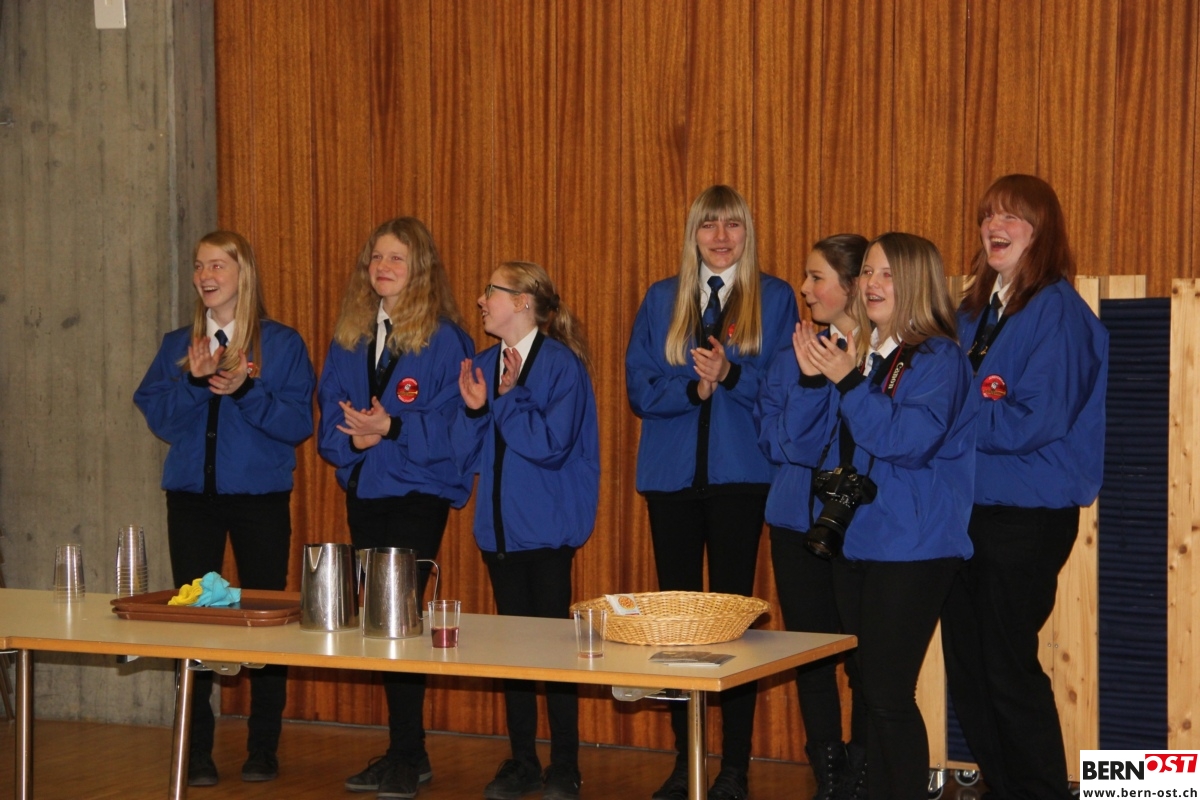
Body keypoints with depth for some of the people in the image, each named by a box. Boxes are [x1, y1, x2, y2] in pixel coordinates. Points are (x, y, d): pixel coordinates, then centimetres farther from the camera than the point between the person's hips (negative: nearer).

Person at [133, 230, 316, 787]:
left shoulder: (282, 344, -1)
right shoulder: (177, 345, 9)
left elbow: (298, 423, -7)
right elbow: (159, 418, 1)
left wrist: (245, 389, -20)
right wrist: (193, 381, -15)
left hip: (259, 496, -3)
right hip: (192, 494, 3)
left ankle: (263, 749, 12)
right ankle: (197, 751, 10)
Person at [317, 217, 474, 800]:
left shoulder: (444, 338, -7)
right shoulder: (349, 337, 11)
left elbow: (454, 420, -12)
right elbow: (330, 413, 10)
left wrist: (393, 428, -22)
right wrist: (353, 436, -11)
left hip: (418, 493, -6)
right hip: (364, 490, 7)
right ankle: (401, 753, 18)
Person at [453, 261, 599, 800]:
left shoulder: (560, 364, -10)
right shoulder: (484, 366, 9)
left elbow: (550, 444, -19)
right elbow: (468, 457, 8)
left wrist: (508, 398, -17)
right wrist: (474, 410, -8)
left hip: (545, 528, -6)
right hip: (500, 527, 6)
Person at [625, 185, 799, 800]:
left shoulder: (775, 299, 5)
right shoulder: (661, 300, 11)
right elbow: (639, 387, 4)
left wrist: (730, 375, -18)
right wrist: (693, 386, -13)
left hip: (740, 474, -3)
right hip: (671, 473, 3)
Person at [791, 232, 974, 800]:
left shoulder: (938, 358, -8)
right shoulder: (857, 353, 12)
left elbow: (910, 440, -21)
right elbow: (814, 445, 12)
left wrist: (848, 381, -23)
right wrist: (813, 379, -3)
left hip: (911, 546, -7)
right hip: (853, 540, 7)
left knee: (888, 694, -9)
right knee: (868, 689, 12)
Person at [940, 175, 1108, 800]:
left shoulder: (1057, 310, -11)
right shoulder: (974, 311, 12)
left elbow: (1039, 421, -19)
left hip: (1028, 515, -8)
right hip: (969, 507, 8)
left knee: (1009, 668, -2)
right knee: (967, 667, 11)